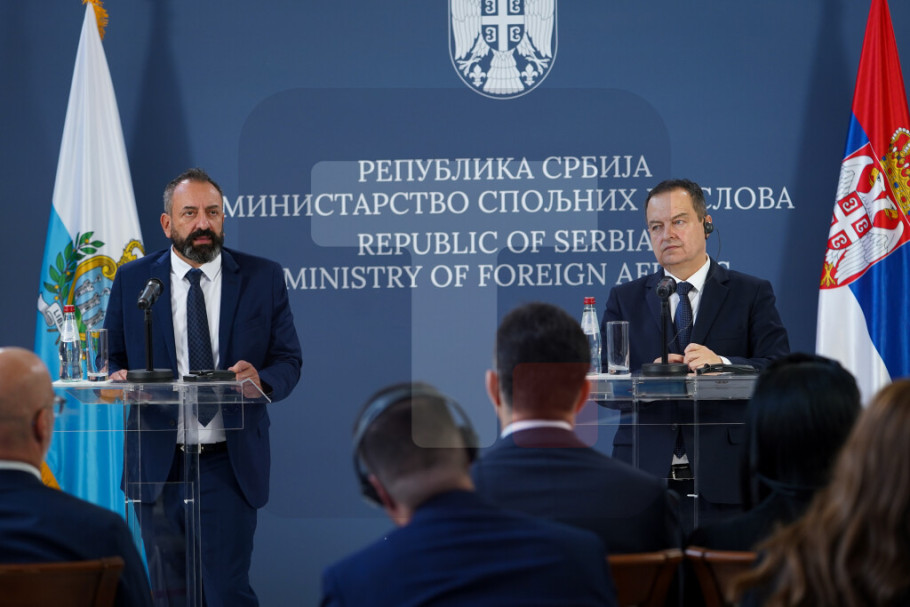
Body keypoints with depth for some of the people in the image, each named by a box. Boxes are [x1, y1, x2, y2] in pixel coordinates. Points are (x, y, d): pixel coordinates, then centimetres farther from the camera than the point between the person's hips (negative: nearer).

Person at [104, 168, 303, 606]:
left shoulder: (263, 278, 3)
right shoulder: (132, 280, 6)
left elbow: (288, 360, 5)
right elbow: (112, 359, 11)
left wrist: (262, 380, -18)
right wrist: (119, 379, -13)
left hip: (230, 462, -2)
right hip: (157, 463, 2)